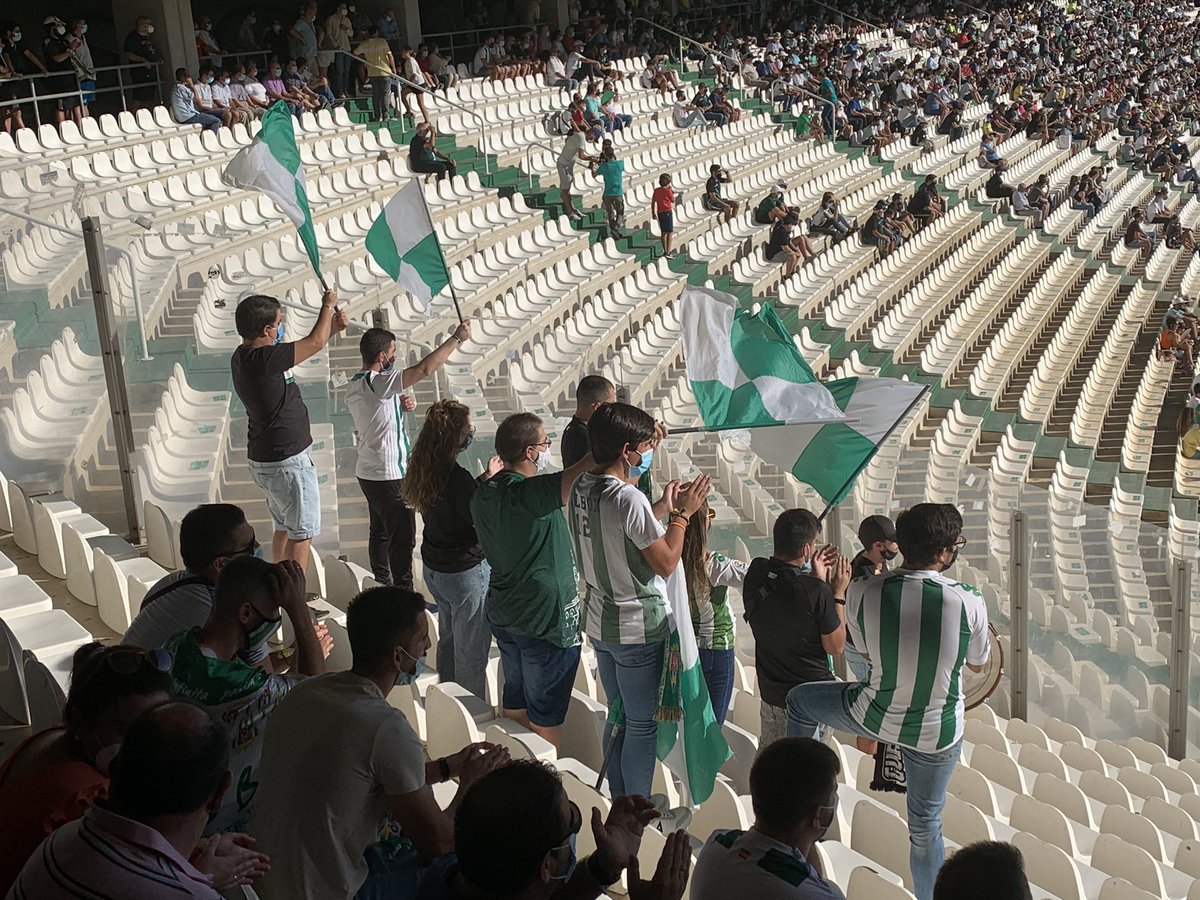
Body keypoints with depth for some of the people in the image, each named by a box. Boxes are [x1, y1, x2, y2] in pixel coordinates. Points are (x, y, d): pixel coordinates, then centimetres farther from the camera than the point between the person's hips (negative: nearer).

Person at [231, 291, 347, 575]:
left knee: (283, 527, 21)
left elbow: (306, 347, 18)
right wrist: (327, 306, -1)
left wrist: (330, 328, 14)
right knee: (302, 533, 0)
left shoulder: (243, 357, 5)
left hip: (264, 462, 10)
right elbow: (315, 343, -16)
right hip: (287, 462, -10)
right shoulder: (263, 358, -25)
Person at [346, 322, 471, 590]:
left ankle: (382, 587, 28)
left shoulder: (354, 387, 6)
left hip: (367, 472, 9)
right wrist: (457, 338, -25)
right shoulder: (377, 383, -24)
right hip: (390, 476, -9)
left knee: (380, 533, 18)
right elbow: (424, 369, -33)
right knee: (403, 539, 0)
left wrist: (401, 405, 2)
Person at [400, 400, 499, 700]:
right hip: (466, 572, -9)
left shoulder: (423, 470, -2)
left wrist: (486, 479, 7)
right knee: (471, 655, 6)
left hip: (434, 570, 9)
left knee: (448, 641, 25)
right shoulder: (457, 477, -27)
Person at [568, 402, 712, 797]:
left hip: (600, 623, 8)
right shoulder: (629, 498, -26)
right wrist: (682, 514, -7)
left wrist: (663, 507, 13)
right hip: (638, 630, -8)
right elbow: (666, 562, -18)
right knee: (643, 724, 7)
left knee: (618, 716, 21)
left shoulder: (582, 488, 1)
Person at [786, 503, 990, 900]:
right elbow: (978, 664, -1)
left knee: (799, 699, 28)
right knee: (925, 825, 23)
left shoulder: (863, 593, -19)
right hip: (938, 735, 0)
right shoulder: (969, 602, -21)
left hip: (875, 717, 0)